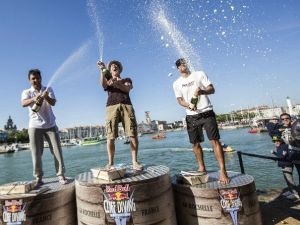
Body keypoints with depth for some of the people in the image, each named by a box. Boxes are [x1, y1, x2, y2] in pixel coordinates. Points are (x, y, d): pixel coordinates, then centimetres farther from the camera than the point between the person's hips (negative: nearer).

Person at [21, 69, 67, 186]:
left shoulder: (48, 89, 6)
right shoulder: (26, 92, 2)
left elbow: (53, 103, -12)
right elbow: (23, 103, -20)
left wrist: (46, 97, -35)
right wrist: (34, 99, -42)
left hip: (50, 125, 1)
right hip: (35, 126, 0)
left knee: (57, 150, -3)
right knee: (36, 153, 1)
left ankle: (61, 175, 3)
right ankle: (38, 178, 12)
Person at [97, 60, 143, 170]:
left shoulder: (127, 80, 26)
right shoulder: (107, 81, 26)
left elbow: (127, 88, 2)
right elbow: (103, 84, 0)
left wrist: (115, 83, -15)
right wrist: (102, 70, -16)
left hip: (126, 106, 0)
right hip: (112, 107, 0)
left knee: (133, 134, -11)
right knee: (110, 137, -10)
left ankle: (135, 162, -6)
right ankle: (110, 163, -4)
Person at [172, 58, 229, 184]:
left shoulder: (199, 74, 7)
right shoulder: (176, 83, 10)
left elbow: (212, 89, 2)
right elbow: (179, 100, 4)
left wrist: (202, 91, -20)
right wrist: (188, 105, -17)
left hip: (207, 113, -2)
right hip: (191, 116, 2)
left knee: (215, 141, -9)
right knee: (195, 144, 7)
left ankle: (223, 171, -6)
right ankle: (201, 168, 24)